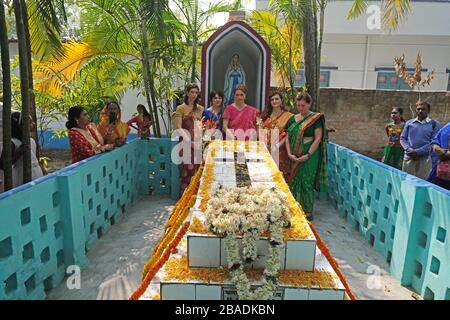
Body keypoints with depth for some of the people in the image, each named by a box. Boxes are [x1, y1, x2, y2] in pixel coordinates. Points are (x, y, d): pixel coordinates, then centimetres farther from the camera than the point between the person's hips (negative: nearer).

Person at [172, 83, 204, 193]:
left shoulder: (200, 109, 15)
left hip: (197, 144, 4)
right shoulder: (180, 108, 1)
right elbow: (178, 128, -6)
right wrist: (190, 142, -14)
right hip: (186, 144, -4)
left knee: (197, 170, 3)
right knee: (187, 170, -6)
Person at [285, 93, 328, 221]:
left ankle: (308, 212, 14)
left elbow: (318, 138, -10)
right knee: (293, 181, 10)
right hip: (294, 157, 5)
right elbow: (288, 137, 7)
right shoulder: (293, 119, 10)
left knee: (306, 183, 0)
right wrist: (289, 153, -7)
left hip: (309, 157, -5)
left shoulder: (316, 118, -5)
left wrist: (308, 155, -18)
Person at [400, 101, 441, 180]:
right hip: (409, 157, 2)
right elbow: (402, 138, 8)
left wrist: (418, 152, -15)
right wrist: (408, 149, -11)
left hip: (425, 158, -2)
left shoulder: (434, 124, 3)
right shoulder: (409, 123, 11)